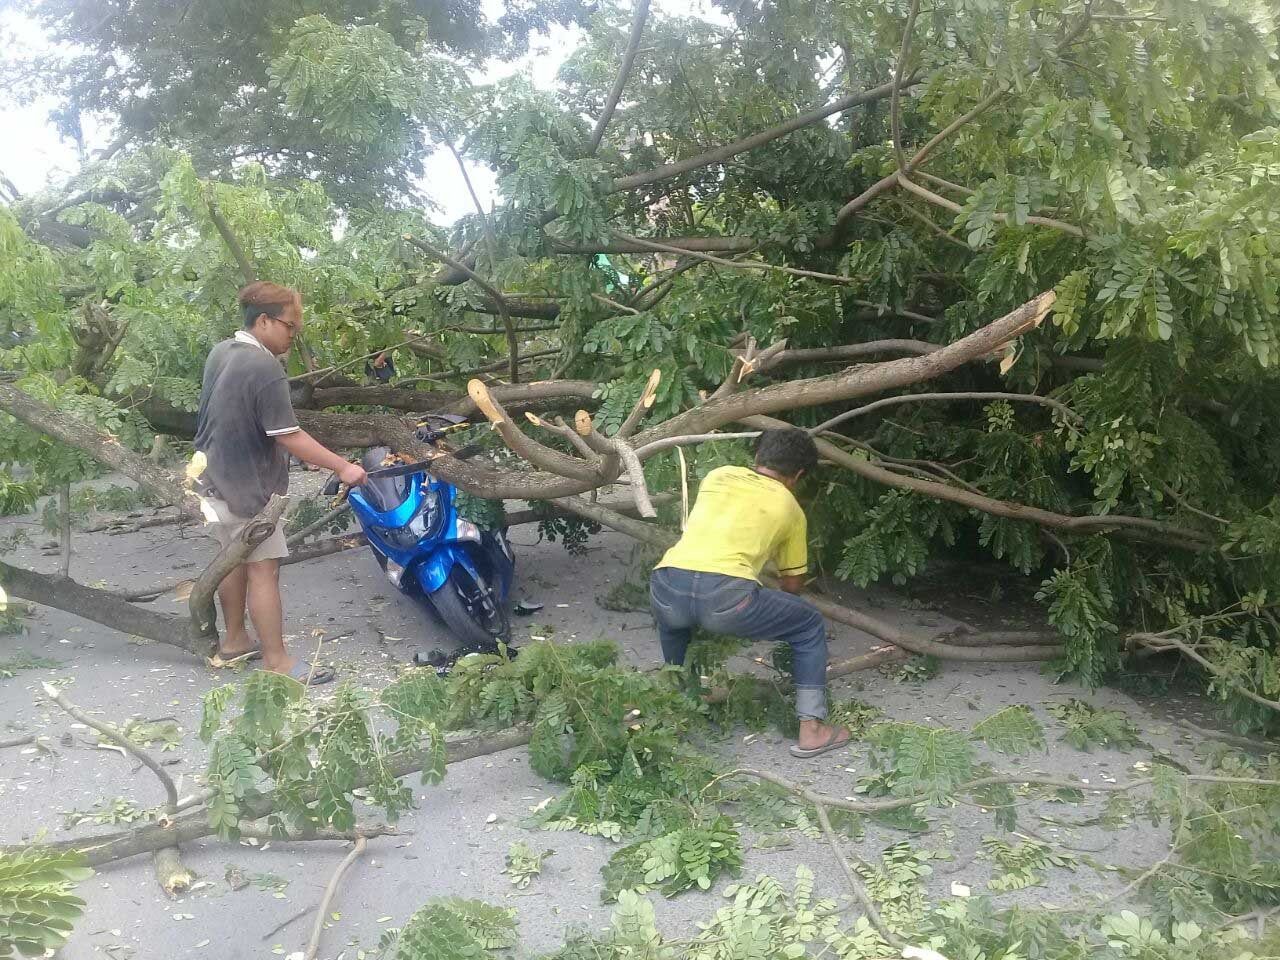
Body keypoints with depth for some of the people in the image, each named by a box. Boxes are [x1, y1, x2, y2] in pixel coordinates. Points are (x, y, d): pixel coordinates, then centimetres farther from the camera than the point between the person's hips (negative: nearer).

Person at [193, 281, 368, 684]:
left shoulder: (220, 352, 6)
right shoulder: (264, 368, -23)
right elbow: (289, 436, -24)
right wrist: (343, 467, -18)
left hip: (218, 477, 10)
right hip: (248, 485, -10)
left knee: (236, 559, 20)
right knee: (264, 568, -4)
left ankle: (234, 641, 32)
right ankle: (276, 661, 2)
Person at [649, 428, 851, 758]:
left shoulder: (718, 475, 28)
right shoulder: (789, 508, 21)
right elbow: (793, 583, 30)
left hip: (666, 586, 4)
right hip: (725, 594, -4)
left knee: (672, 620, 41)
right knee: (810, 627, 20)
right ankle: (811, 729, 18)